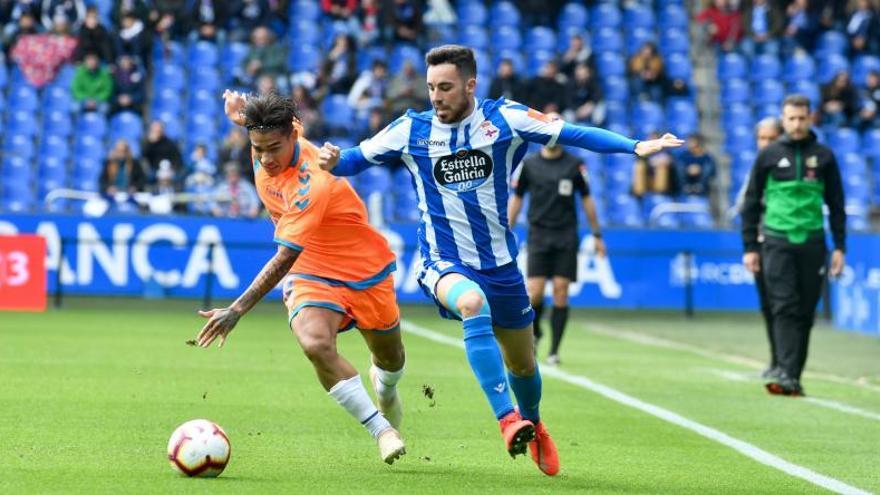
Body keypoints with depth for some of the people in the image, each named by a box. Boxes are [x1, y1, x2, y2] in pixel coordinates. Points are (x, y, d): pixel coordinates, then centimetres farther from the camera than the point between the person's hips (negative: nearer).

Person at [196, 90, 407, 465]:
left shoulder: (312, 184, -35)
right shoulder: (266, 155, -15)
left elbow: (285, 259, -38)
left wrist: (238, 309, -41)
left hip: (366, 272, -4)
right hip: (311, 275, 4)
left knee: (390, 356, 19)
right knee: (315, 344, -28)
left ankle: (385, 389, 59)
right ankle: (381, 430, -17)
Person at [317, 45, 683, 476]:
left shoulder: (504, 119, -7)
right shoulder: (410, 131, -5)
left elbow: (572, 134, -8)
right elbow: (357, 158, 1)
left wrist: (637, 147, -17)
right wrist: (332, 162, -22)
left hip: (500, 265, 2)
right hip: (445, 265, -2)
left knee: (522, 365, 14)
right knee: (473, 303, -37)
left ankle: (532, 426, 48)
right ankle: (507, 419, -39)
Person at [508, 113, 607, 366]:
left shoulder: (575, 164, 2)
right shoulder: (528, 164, 3)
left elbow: (586, 199, 8)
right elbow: (516, 198, 9)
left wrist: (596, 234, 7)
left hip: (566, 237, 0)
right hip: (538, 235, 0)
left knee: (561, 292, -5)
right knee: (534, 292, -9)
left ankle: (554, 351, 1)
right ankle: (534, 331, 22)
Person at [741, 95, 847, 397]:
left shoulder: (823, 157, 8)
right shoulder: (769, 156, 5)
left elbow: (836, 205, 12)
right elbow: (751, 203, 8)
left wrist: (839, 247, 6)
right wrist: (750, 247, 4)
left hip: (812, 244, 2)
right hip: (777, 243, -2)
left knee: (805, 313, 3)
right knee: (784, 308, -12)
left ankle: (793, 378, 10)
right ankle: (786, 374, -20)